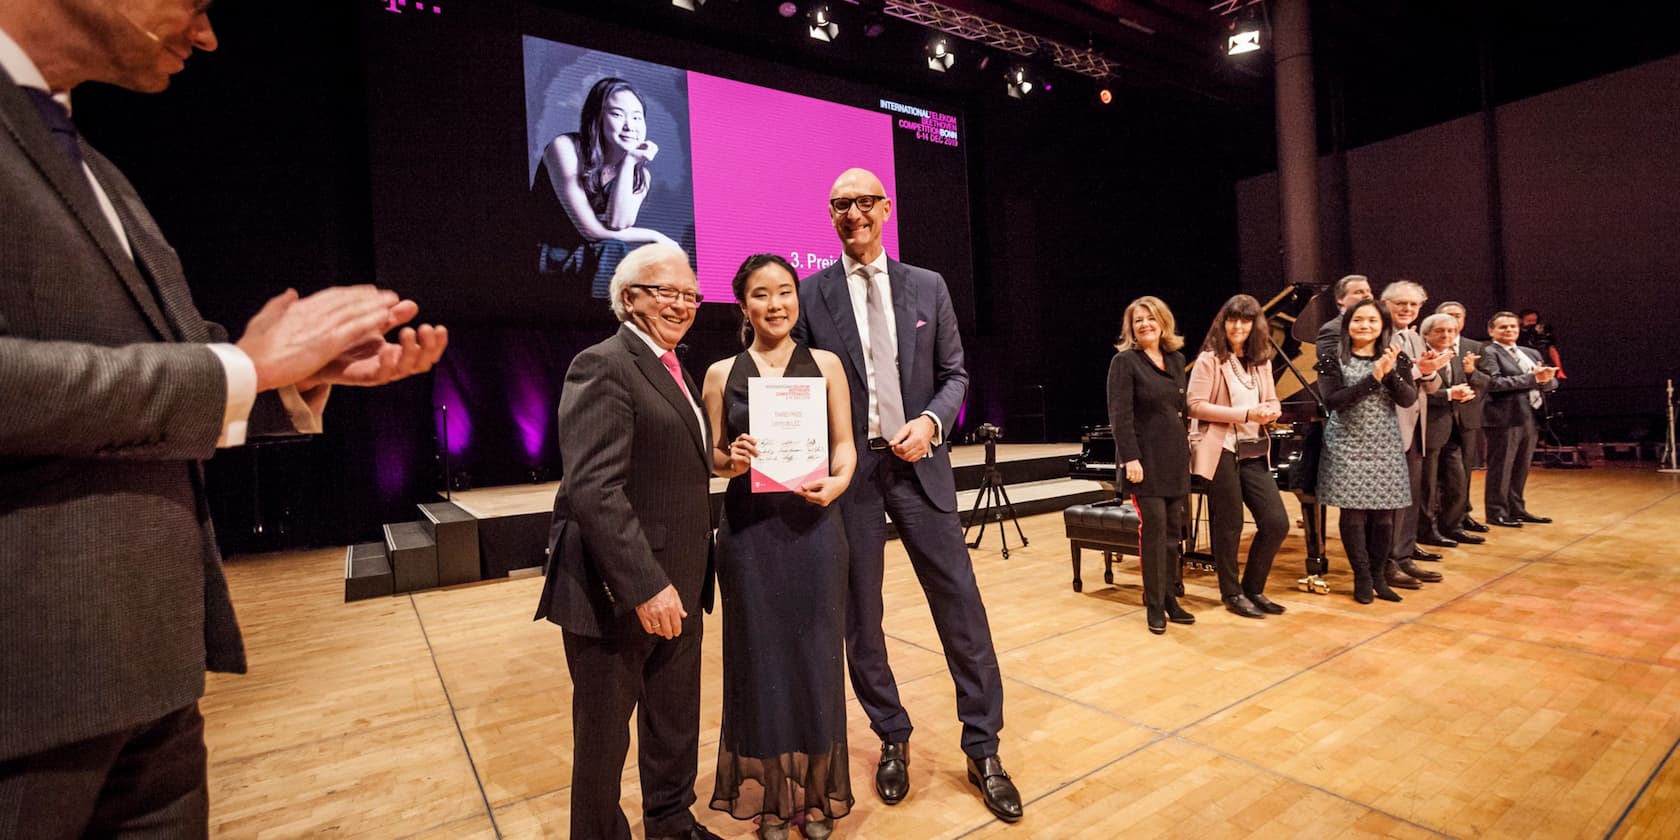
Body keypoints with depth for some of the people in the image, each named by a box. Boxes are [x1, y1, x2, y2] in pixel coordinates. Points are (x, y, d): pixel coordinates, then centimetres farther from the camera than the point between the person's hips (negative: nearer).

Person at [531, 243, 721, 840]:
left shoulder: (671, 372, 14)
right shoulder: (603, 366, -14)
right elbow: (592, 489, -24)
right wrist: (645, 585, -26)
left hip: (673, 588, 9)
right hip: (617, 594, -8)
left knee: (676, 723, 21)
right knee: (604, 731, 11)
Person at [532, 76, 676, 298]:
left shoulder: (641, 175, 0)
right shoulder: (565, 148, -15)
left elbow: (617, 224, -18)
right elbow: (591, 229, -19)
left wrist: (629, 162, -21)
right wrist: (655, 236, -15)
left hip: (591, 255, 5)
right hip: (550, 254, -4)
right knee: (615, 250, -29)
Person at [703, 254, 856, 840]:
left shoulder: (825, 364, 3)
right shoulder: (722, 373, 3)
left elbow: (844, 444, 2)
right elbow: (711, 457, 6)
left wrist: (837, 482, -18)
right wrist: (732, 461, -16)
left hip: (813, 527, 0)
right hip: (748, 531, 0)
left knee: (815, 655, 9)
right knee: (759, 657, 9)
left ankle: (815, 793, 31)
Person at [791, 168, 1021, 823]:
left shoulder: (928, 287, 7)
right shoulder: (811, 294, 2)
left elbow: (954, 373, 9)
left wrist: (932, 421, -9)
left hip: (919, 463, 1)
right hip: (847, 471, -1)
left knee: (960, 603, 3)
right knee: (860, 614, 10)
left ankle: (982, 749, 22)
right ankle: (893, 739, 31)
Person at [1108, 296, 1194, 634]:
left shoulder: (1176, 359, 12)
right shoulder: (1124, 361, -7)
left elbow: (1182, 407, 18)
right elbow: (1120, 416, -13)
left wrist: (1186, 452, 14)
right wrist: (1130, 458, -20)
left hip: (1175, 459, 6)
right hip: (1146, 460, -6)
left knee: (1173, 530, 10)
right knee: (1153, 528, -5)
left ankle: (1169, 598, 22)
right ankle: (1154, 605, 8)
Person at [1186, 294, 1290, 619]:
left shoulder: (1261, 361, 14)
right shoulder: (1210, 359, -5)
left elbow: (1272, 401, 18)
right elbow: (1195, 406, -12)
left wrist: (1271, 412, -7)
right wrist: (1245, 413, -19)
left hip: (1255, 452, 6)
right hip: (1222, 451, -6)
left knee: (1277, 523, 2)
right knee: (1229, 526, 2)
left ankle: (1253, 588, 21)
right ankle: (1232, 594, 19)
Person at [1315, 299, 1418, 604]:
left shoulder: (1397, 360, 5)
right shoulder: (1333, 360, -3)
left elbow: (1408, 399, -6)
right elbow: (1333, 401, -16)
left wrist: (1390, 373, -20)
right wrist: (1373, 377, -20)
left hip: (1385, 445, 3)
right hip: (1348, 444, -2)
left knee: (1384, 513, 5)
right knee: (1353, 511, 0)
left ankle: (1378, 575, 20)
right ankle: (1362, 577, 12)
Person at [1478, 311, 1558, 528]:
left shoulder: (1531, 353, 17)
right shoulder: (1489, 352, -5)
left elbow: (1552, 383, 13)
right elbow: (1494, 383, -18)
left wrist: (1545, 378, -10)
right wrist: (1532, 378, -16)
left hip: (1531, 418, 7)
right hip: (1505, 418, -7)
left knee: (1521, 468, 14)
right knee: (1500, 468, -1)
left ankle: (1516, 509, 24)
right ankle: (1497, 513, 6)